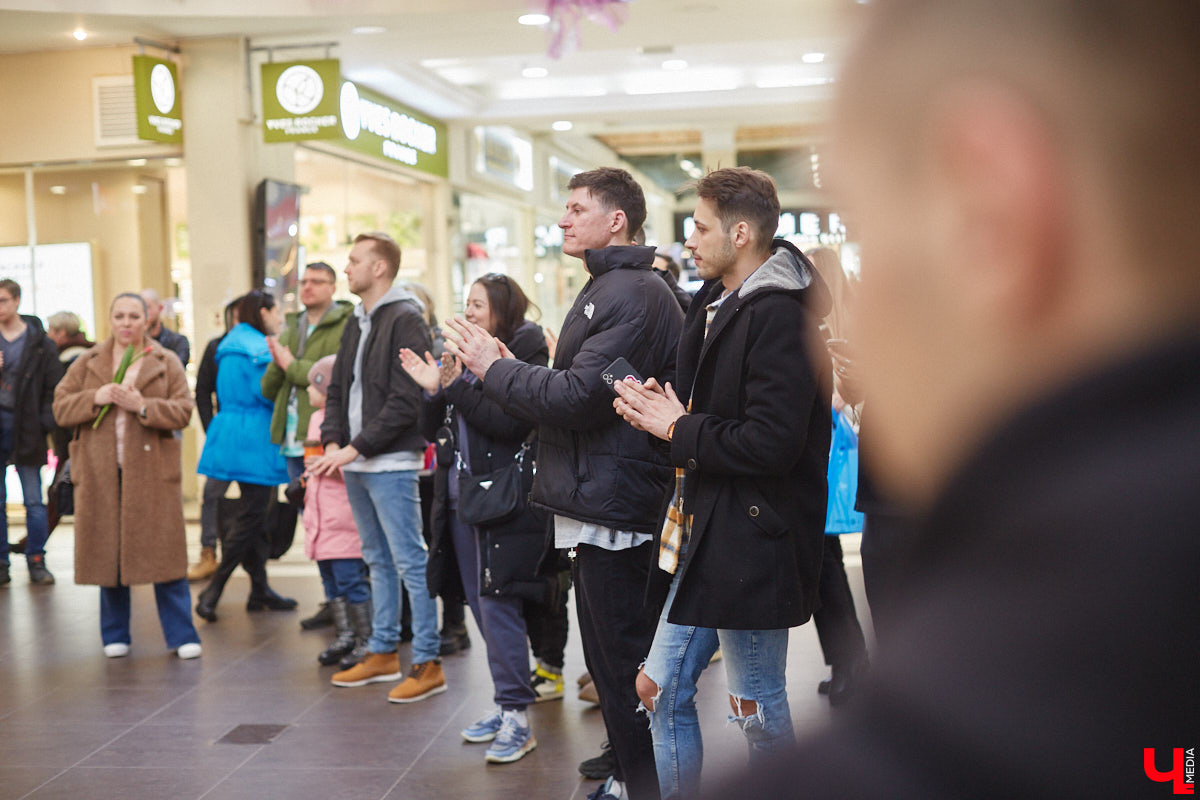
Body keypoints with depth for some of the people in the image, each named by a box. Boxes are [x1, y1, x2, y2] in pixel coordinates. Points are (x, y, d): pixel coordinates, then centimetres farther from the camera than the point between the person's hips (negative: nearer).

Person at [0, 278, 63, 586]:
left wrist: (44, 425, -9)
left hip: (26, 428, -2)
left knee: (34, 500, 2)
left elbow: (53, 388, 1)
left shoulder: (41, 343, 1)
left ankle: (36, 562, 9)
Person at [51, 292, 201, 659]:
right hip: (100, 474, 2)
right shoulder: (87, 363, 11)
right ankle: (115, 636, 19)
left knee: (164, 553, -3)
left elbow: (183, 411, -2)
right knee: (108, 554, 6)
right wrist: (96, 398, -12)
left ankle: (181, 635, 5)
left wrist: (142, 406, -16)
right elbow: (60, 407, 5)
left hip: (152, 471, -2)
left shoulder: (166, 363, 6)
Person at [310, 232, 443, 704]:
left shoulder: (406, 321, -11)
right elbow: (338, 390, 18)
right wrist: (333, 442, 1)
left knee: (410, 563, -5)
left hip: (391, 464, -9)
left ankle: (427, 664, 2)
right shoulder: (356, 323, 17)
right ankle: (383, 653, 26)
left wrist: (356, 447, -18)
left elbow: (406, 400, -18)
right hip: (356, 464, 9)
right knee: (378, 560, 16)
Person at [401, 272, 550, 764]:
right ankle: (506, 703, 25)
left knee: (497, 606, -7)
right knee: (481, 608, 13)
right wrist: (433, 390, -4)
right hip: (460, 498, 8)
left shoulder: (523, 354, -7)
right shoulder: (460, 355, 14)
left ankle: (516, 716, 3)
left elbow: (510, 422, -20)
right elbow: (432, 430, 14)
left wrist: (457, 385, -17)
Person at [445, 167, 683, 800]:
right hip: (599, 507, 11)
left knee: (624, 666, -2)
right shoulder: (606, 289, 19)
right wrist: (503, 369, 8)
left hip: (616, 506, -11)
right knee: (608, 658, 19)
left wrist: (494, 368, -12)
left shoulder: (634, 295, -15)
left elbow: (579, 395, -22)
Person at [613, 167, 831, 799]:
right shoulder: (716, 303, 13)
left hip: (753, 542, -9)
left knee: (758, 710, 4)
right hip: (703, 533, 9)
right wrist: (660, 410, 0)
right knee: (661, 688, 13)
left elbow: (772, 443, -26)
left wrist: (679, 430, -14)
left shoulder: (778, 316, -18)